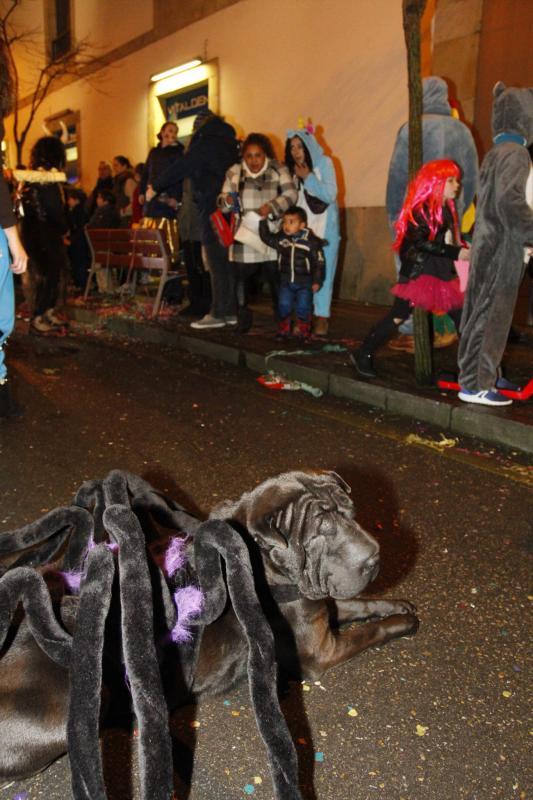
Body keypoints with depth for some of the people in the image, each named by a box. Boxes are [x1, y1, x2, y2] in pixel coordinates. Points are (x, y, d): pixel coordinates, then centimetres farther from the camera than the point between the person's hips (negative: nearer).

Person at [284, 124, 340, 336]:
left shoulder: (324, 162, -3)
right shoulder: (292, 168, 8)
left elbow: (330, 195, -10)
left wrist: (308, 177, -14)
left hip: (325, 226, -3)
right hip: (302, 225, 4)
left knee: (323, 270, -7)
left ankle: (322, 317, -3)